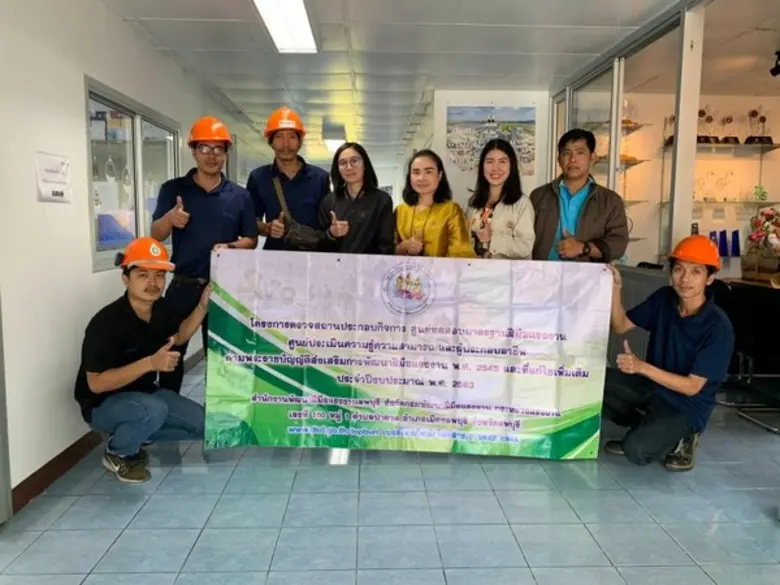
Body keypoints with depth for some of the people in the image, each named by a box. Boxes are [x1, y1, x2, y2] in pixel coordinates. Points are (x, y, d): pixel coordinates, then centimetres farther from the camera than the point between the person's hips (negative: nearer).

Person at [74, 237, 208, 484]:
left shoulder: (162, 308, -9)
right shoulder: (107, 322, -28)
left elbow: (178, 337, 11)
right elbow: (96, 383, -27)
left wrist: (202, 306, -7)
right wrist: (150, 363, -36)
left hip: (144, 392, 7)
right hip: (103, 404, -7)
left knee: (202, 423, 0)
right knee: (154, 410, -37)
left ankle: (131, 435, 15)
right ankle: (117, 453, -4)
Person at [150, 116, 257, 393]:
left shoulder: (239, 195, 4)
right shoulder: (173, 189, 1)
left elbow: (251, 240, 6)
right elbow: (156, 235, -3)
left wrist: (229, 247, -15)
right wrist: (169, 219, -26)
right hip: (183, 285, -1)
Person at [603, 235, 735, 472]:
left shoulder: (718, 327, -23)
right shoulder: (663, 298, -7)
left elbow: (692, 386, -23)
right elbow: (620, 326, -2)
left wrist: (641, 367, -34)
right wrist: (615, 288, -18)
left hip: (686, 406, -6)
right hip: (651, 385, 6)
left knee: (637, 451, -28)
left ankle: (680, 437, 5)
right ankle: (645, 427, 4)